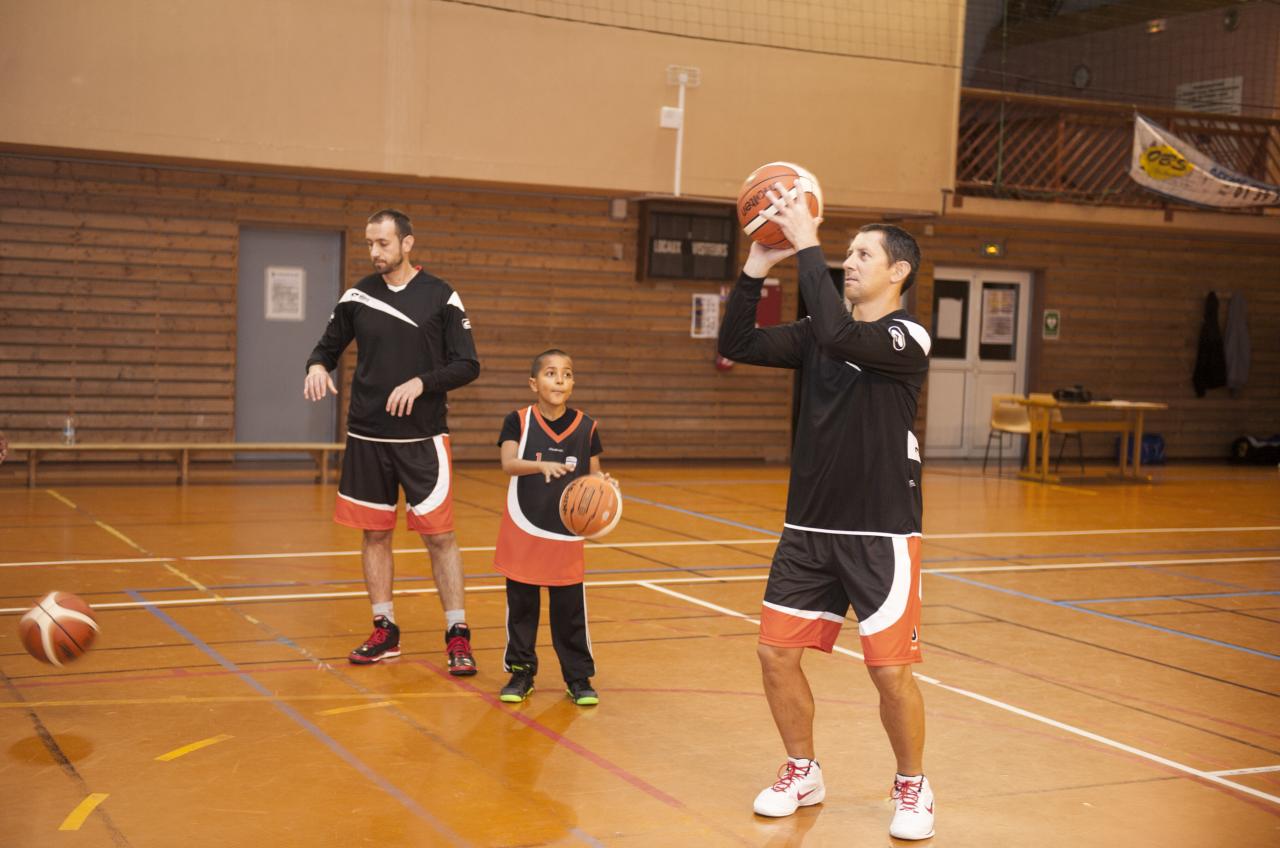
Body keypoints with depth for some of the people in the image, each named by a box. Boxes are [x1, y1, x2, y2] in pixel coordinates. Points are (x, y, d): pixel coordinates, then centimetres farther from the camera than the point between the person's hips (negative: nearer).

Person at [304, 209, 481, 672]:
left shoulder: (440, 296, -4)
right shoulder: (357, 296, 4)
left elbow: (468, 365, -4)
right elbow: (329, 345, 14)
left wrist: (421, 382, -19)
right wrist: (317, 366, -9)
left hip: (423, 439, -3)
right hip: (367, 437, 3)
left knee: (439, 535, -3)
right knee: (375, 533, 9)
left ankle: (458, 635, 5)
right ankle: (385, 631, 20)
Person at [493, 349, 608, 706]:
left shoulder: (585, 427, 0)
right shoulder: (519, 421, -7)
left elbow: (592, 473, 7)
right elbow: (508, 463, -23)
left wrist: (603, 482, -16)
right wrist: (542, 465, -40)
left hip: (567, 533, 1)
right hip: (523, 530, -1)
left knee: (570, 607, 3)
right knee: (521, 604, 8)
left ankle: (578, 677, 16)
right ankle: (521, 671, 23)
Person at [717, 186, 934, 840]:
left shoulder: (907, 339, -11)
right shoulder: (820, 335, 8)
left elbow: (837, 333, -30)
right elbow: (736, 346, -1)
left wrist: (805, 245, -26)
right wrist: (757, 267, -9)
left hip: (881, 534, -6)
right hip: (809, 527, 6)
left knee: (891, 670, -5)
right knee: (775, 652, 6)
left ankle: (913, 788, 19)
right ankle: (802, 773, 27)